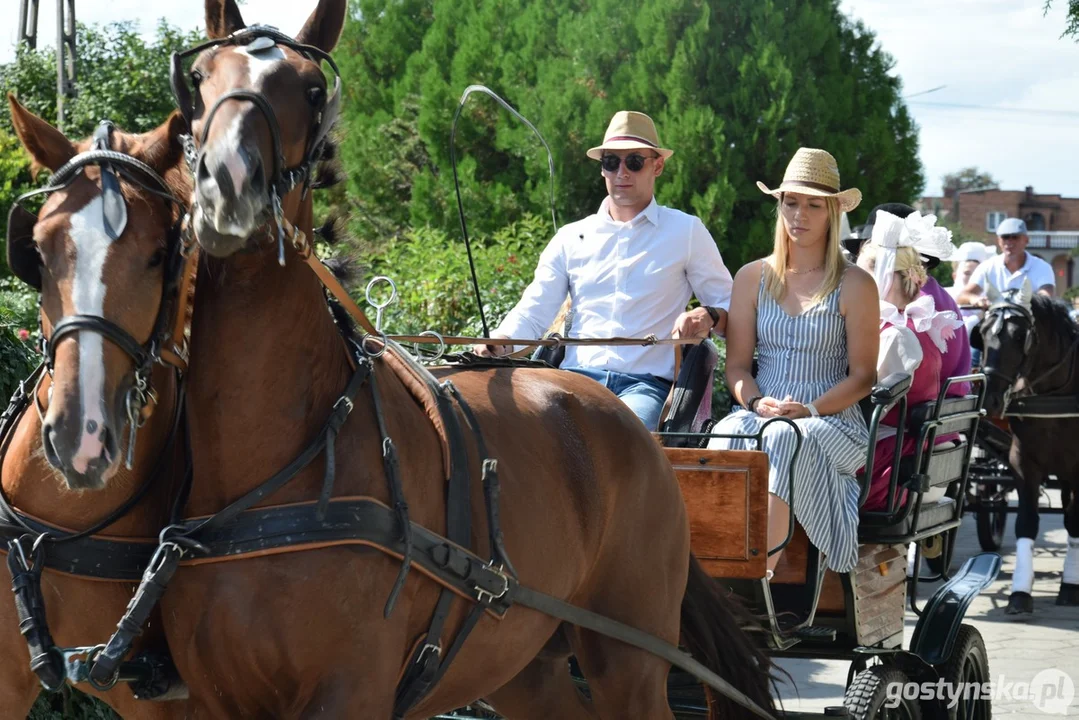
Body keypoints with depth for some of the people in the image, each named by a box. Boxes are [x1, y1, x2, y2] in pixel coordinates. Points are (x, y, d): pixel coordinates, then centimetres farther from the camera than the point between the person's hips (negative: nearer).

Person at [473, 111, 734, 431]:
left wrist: (709, 317, -11)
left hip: (646, 383, -2)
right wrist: (499, 343, -10)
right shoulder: (570, 239, 20)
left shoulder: (686, 231, 14)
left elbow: (731, 306, 14)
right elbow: (532, 314, 13)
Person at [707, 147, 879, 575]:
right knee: (725, 442, -33)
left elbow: (863, 376, 1)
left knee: (783, 441, -37)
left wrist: (811, 409, -15)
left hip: (831, 420, -3)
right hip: (760, 415, 3)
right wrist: (756, 402, -10)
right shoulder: (753, 278, 15)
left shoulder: (854, 285, 5)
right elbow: (736, 365, 12)